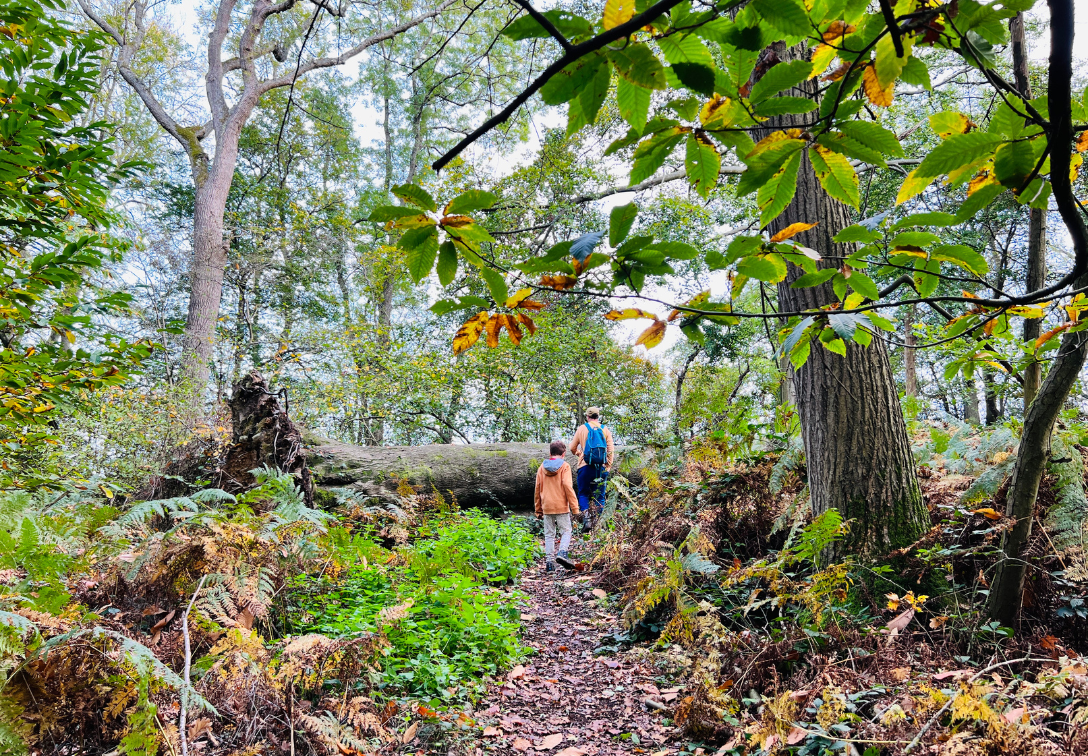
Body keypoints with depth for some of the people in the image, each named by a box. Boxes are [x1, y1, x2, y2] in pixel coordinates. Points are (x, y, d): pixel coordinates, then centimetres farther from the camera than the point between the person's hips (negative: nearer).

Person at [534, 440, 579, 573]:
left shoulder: (542, 467, 9)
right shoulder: (564, 466, -4)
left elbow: (537, 490, 11)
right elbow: (568, 487, -12)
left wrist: (538, 510, 17)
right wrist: (574, 507, -9)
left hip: (546, 507, 4)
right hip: (561, 507, -3)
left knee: (549, 534, 9)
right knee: (566, 531, 6)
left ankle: (549, 562, 4)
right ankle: (562, 552, -18)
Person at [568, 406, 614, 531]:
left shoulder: (582, 429, 3)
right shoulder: (605, 430, 7)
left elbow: (572, 448, 10)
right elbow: (611, 449, 3)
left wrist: (578, 453, 32)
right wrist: (608, 466, 9)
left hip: (586, 466, -2)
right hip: (602, 467, 2)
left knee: (583, 494, 7)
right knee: (599, 496, 9)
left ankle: (586, 519, -12)